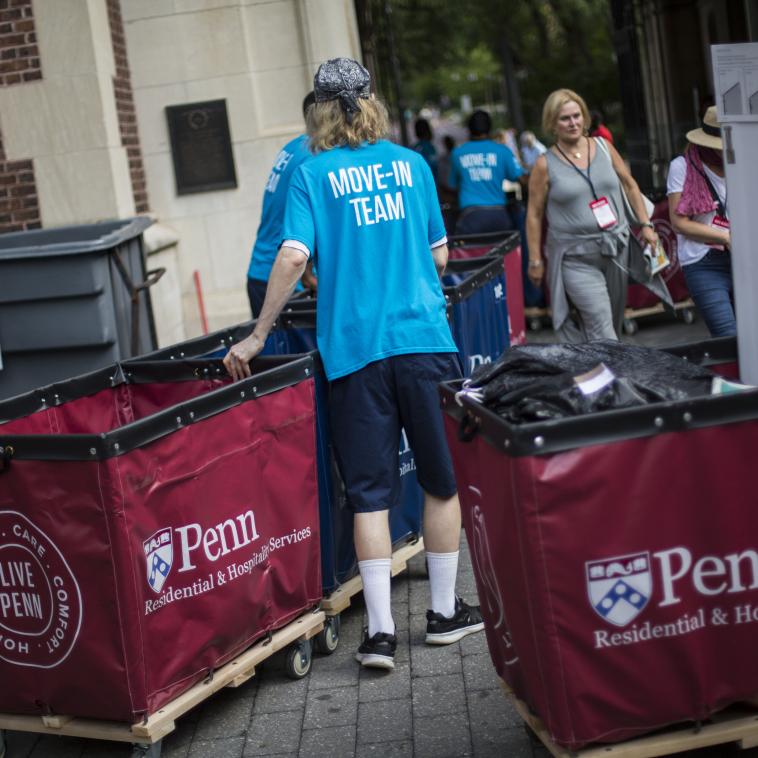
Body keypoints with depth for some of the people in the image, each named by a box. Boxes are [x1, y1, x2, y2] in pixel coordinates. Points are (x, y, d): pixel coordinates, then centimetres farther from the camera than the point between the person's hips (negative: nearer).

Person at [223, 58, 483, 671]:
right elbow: (440, 257, 12)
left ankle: (380, 631, 0)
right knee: (442, 481, 13)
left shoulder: (313, 174, 0)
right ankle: (445, 612, 22)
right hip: (424, 339, 2)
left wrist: (257, 336, -5)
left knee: (370, 493, 3)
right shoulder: (411, 164, 8)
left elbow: (294, 256, -12)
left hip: (356, 348, -2)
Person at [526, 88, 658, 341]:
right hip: (576, 258, -5)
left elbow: (629, 185, 15)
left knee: (615, 319, 11)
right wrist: (535, 261, -2)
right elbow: (534, 214, -1)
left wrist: (646, 225, 10)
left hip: (616, 248, 5)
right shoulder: (545, 164, -4)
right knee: (601, 326, -14)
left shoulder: (603, 147, 6)